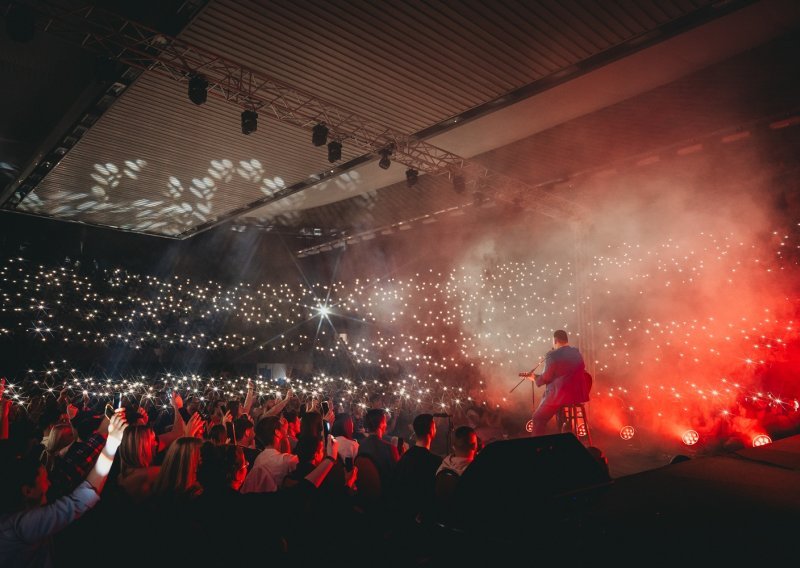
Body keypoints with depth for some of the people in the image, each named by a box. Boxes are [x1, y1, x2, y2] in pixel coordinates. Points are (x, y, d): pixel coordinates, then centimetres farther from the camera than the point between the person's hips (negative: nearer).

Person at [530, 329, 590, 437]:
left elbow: (546, 378, -10)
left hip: (559, 396, -8)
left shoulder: (552, 355, -14)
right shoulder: (577, 353, 7)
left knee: (538, 418, 7)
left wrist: (535, 378, 11)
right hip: (579, 394, 8)